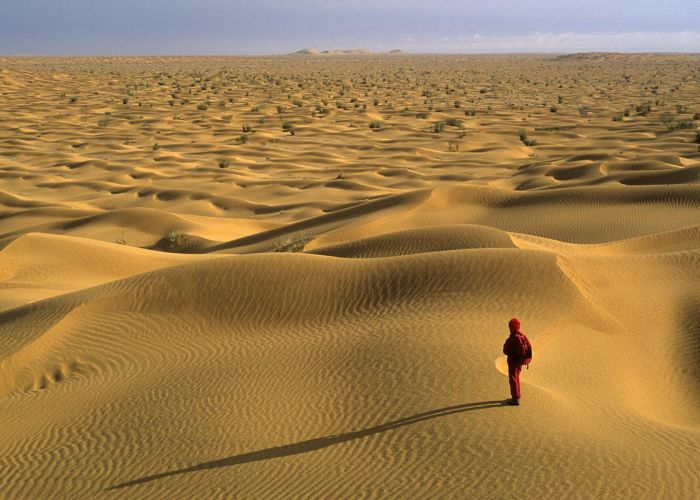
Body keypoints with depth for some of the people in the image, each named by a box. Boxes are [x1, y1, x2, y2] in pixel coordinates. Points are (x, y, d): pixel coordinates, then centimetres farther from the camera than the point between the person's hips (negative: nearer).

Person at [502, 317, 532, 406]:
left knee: (513, 379, 1)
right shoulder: (522, 335, 2)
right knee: (516, 377, 22)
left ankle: (515, 399, 5)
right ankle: (517, 396, 31)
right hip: (520, 360, 9)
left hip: (513, 361, -9)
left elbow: (506, 350, -24)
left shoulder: (513, 338, -24)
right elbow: (529, 346, 6)